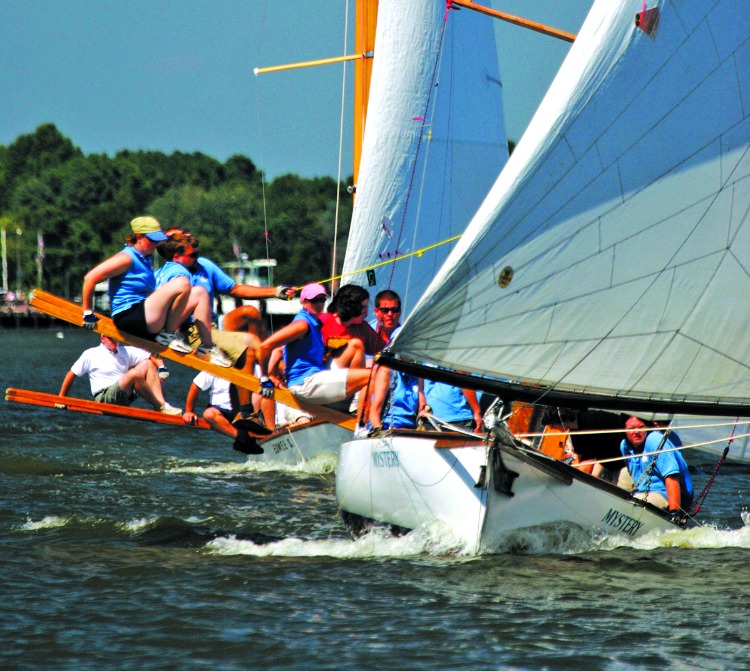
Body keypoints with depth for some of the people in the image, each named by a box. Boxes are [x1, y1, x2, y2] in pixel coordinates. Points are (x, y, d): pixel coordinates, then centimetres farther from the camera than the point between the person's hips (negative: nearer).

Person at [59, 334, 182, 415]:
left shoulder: (126, 352, 12)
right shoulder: (90, 355, 0)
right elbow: (71, 375, 4)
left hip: (126, 396, 6)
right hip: (104, 397, -6)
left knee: (147, 364, -8)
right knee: (134, 373, -29)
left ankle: (161, 402, -23)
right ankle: (161, 407, -26)